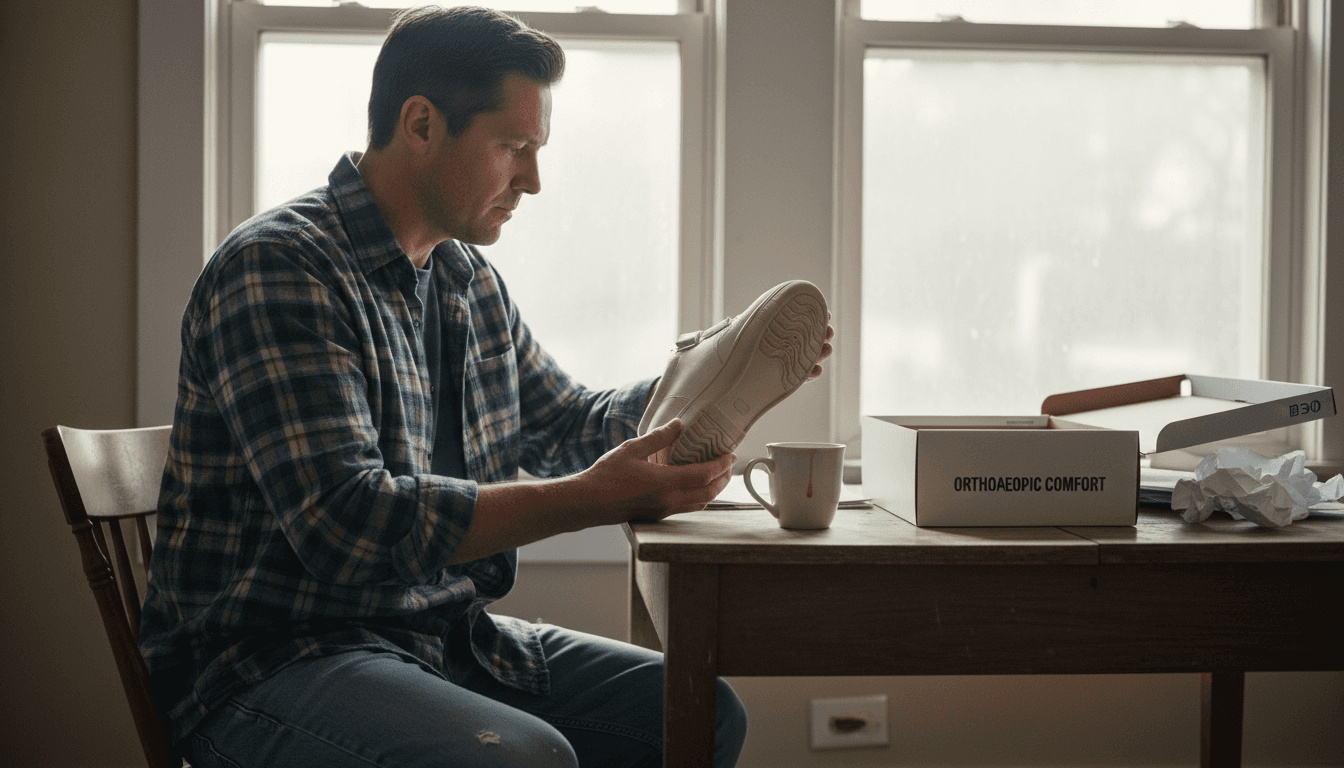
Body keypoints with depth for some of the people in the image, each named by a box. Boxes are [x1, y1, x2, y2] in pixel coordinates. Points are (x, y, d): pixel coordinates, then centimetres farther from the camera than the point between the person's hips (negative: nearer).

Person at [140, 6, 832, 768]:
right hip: (274, 664, -9)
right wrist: (593, 500, -28)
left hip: (447, 637, 9)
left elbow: (568, 426, 27)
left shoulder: (473, 282, 12)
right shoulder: (277, 268, -17)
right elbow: (346, 522, -27)